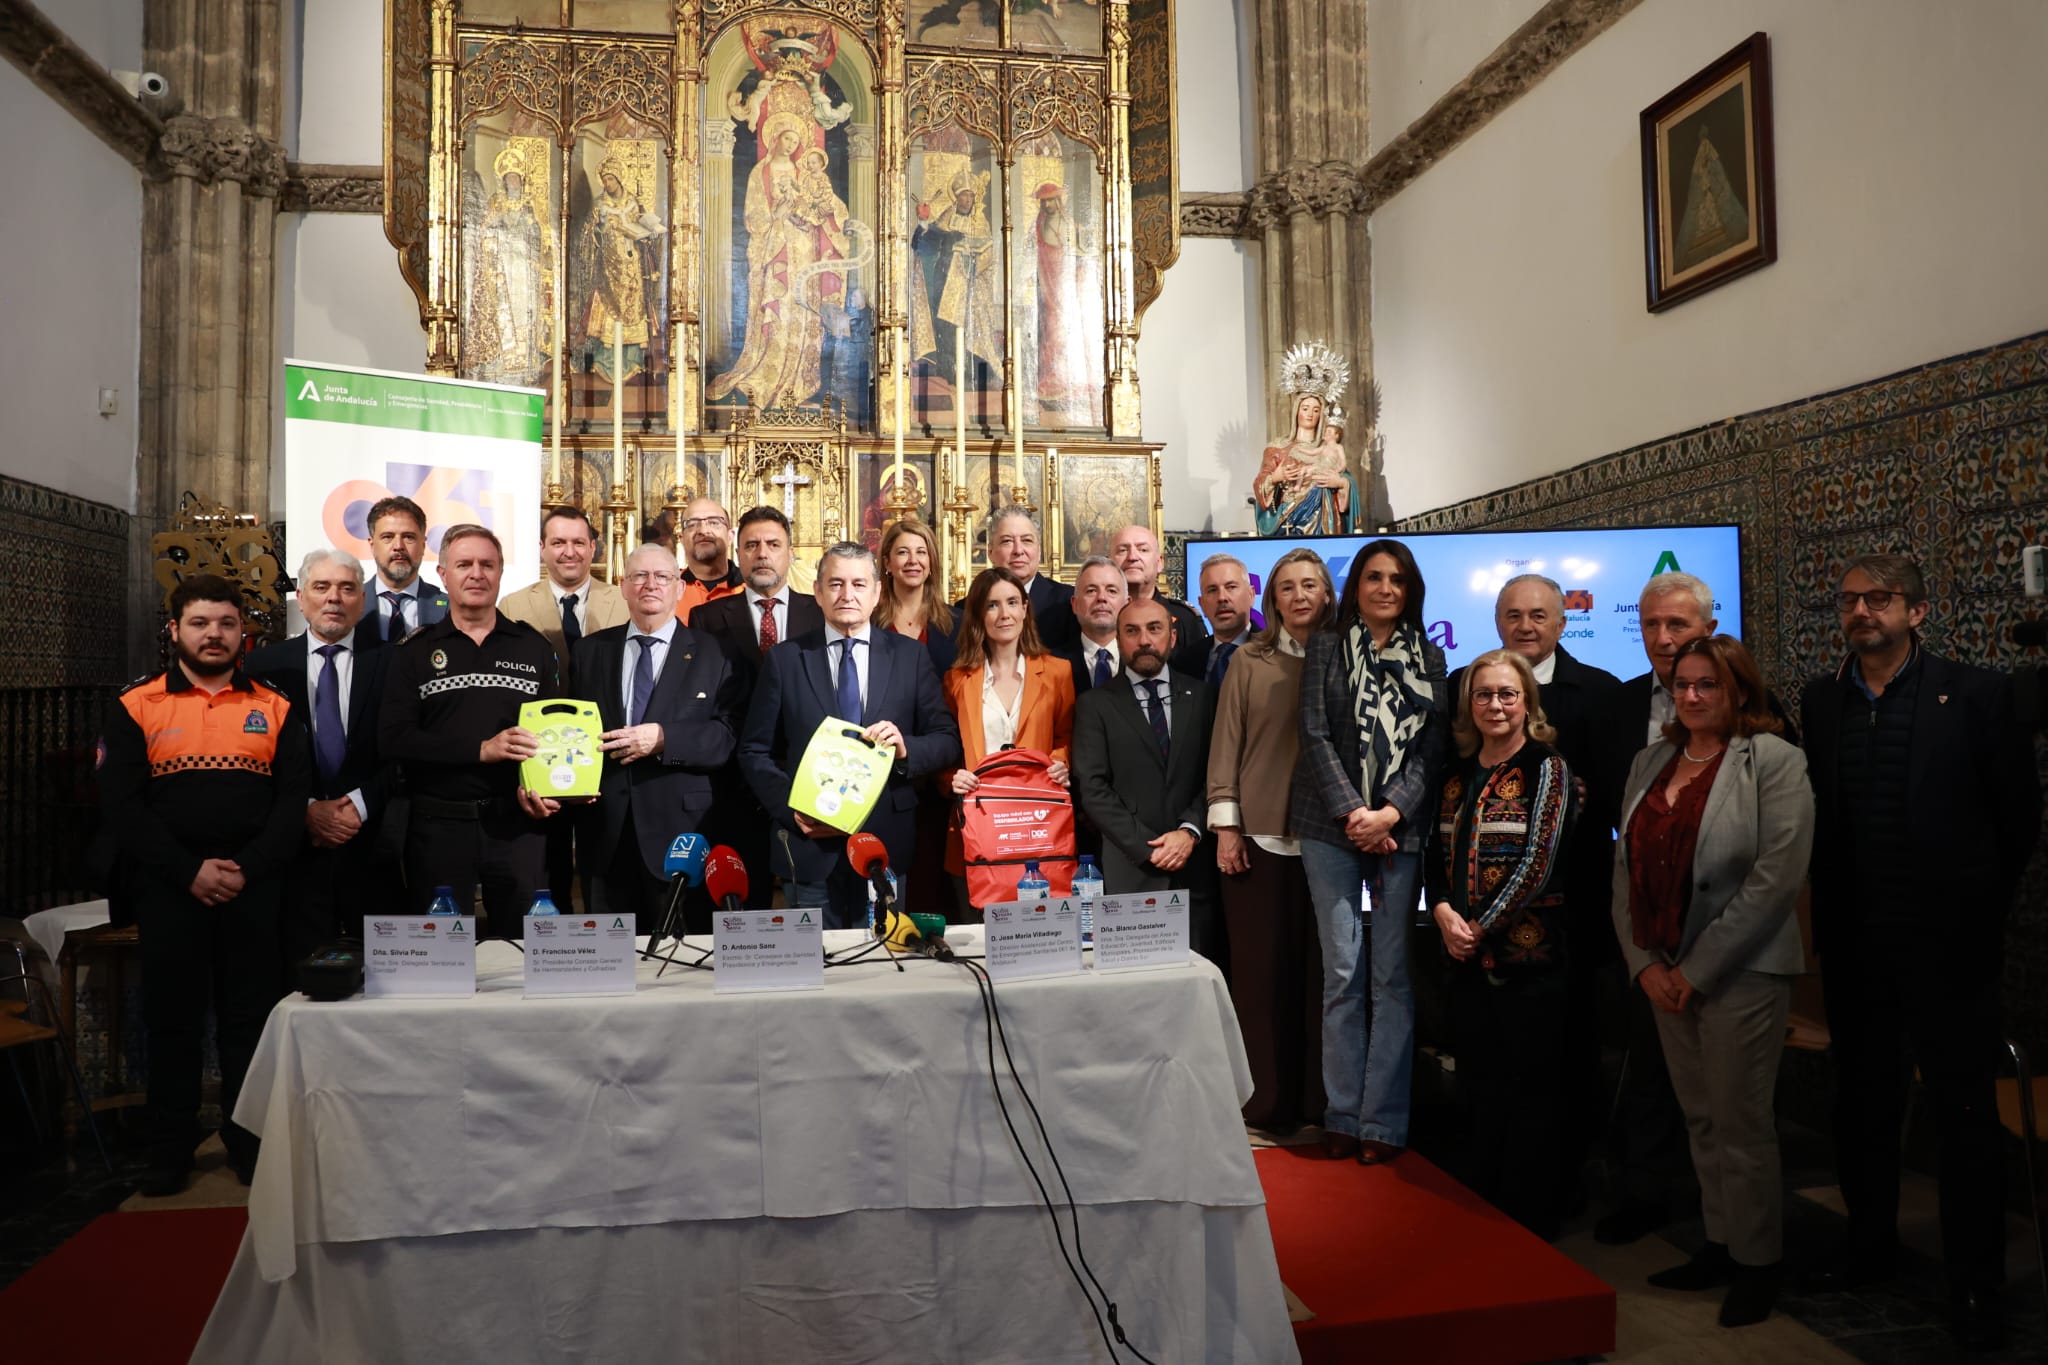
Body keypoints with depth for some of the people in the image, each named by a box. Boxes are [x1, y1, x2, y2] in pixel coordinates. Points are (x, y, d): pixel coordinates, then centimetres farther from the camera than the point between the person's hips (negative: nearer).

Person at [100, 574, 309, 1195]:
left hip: (253, 890, 1)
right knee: (172, 1018, 8)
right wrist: (190, 871, -13)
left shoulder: (275, 709, 7)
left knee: (251, 1018, 5)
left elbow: (293, 800, 2)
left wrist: (248, 868, -12)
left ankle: (250, 1145, 18)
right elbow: (122, 804, -4)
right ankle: (170, 1153, 21)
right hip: (168, 889, 0)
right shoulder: (136, 707, 4)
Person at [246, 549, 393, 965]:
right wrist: (306, 809, -8)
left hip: (369, 847, -1)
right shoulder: (266, 664, 8)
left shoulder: (387, 664, 5)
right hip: (296, 846, 1)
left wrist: (361, 805, -11)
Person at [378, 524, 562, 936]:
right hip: (439, 824, 0)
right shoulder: (417, 652, 4)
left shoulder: (534, 647, 7)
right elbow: (394, 736, -6)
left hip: (517, 823, 1)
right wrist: (481, 748, -18)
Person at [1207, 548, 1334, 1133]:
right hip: (1259, 836, -1)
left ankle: (1315, 1099, 18)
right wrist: (1225, 826, -4)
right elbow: (1226, 744, 2)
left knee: (1319, 969, 5)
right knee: (1259, 969, 3)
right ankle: (1264, 1101, 14)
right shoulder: (1250, 661, 4)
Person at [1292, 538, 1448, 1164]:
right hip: (1331, 827, -1)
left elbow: (1434, 744, 5)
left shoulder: (1429, 658, 13)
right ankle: (1343, 1116, 7)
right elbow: (1315, 734, 0)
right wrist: (1351, 812, -9)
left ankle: (1383, 1121, 6)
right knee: (1342, 972, -1)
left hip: (1402, 827, 1)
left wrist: (1392, 812, -9)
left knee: (1393, 975, -1)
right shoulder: (1326, 647, 8)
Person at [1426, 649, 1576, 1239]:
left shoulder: (1547, 769, -6)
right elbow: (1437, 858, 12)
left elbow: (1537, 864, -13)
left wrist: (1480, 926, -12)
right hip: (1468, 958, 6)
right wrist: (1444, 913, -6)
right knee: (1480, 1087, 14)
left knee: (1530, 1091, 3)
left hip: (1529, 953, -6)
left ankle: (1529, 1227, 17)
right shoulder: (1458, 777, 12)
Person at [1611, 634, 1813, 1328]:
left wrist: (1697, 969, -14)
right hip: (1663, 975, 6)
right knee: (1700, 1118, 13)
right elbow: (1626, 869, 10)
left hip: (1740, 974, -5)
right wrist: (1644, 962, -1)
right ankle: (1719, 1246, 27)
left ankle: (1757, 1264, 19)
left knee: (1741, 1122, 3)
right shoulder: (1650, 763, 10)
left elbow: (1776, 878, -15)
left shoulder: (1773, 762, -7)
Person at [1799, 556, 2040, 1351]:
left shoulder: (1975, 695, -7)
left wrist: (1983, 906, 1)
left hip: (1947, 941, -3)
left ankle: (1976, 1284, 17)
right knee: (1862, 1100, 15)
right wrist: (1834, 909, 6)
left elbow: (2019, 814, -1)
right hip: (1853, 943, 4)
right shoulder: (1820, 703, 4)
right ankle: (1870, 1245, 31)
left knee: (1964, 1109, 5)